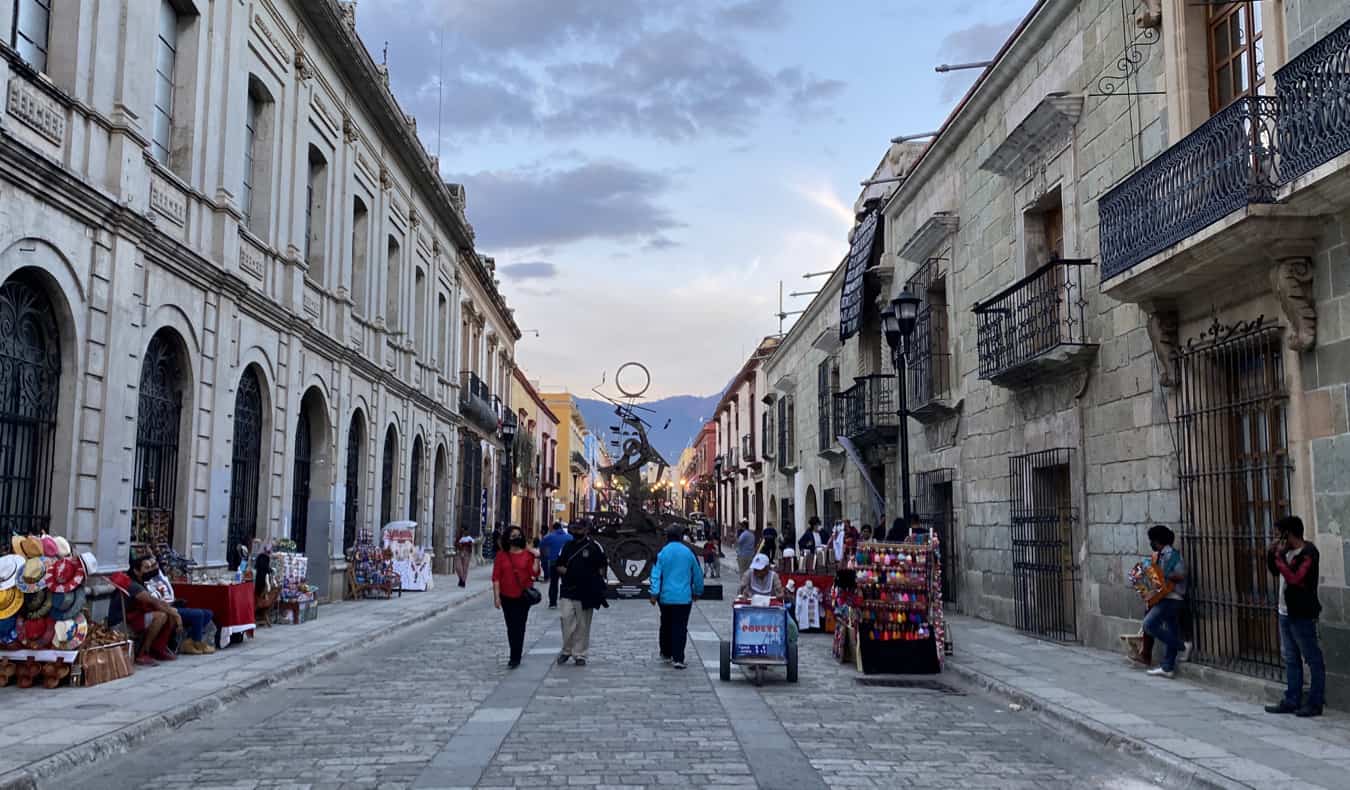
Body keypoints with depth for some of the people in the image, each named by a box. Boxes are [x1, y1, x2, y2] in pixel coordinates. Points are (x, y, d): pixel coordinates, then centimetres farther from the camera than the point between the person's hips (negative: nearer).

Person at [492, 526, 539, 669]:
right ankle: (515, 656, 24)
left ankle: (515, 658, -3)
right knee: (511, 627, 10)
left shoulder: (528, 554, 0)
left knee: (519, 626, -4)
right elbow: (496, 577, -1)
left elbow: (533, 573, -6)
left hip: (524, 595, -1)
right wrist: (496, 596, -6)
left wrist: (536, 558, -14)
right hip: (507, 596, 2)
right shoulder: (501, 555, 1)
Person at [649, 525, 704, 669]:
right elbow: (697, 575, 9)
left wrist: (654, 593, -7)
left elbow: (656, 575, -8)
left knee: (666, 625, 17)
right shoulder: (688, 553, 1)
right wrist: (698, 591, 23)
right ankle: (677, 658, -10)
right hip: (684, 597, -1)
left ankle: (666, 653, 29)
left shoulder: (661, 553, -3)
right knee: (680, 628, -2)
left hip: (665, 597, 1)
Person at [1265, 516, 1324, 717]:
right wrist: (1272, 553, 7)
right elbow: (1274, 572, 23)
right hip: (1286, 613, 9)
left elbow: (1295, 579, -25)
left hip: (1302, 615, -9)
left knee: (1313, 659, 1)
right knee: (1291, 660, 13)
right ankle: (1292, 701, 19)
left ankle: (1315, 703, 5)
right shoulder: (1288, 551, 10)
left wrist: (1279, 557, -17)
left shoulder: (1308, 553, -15)